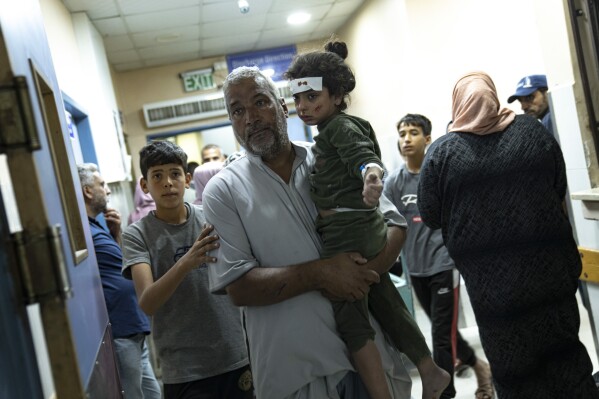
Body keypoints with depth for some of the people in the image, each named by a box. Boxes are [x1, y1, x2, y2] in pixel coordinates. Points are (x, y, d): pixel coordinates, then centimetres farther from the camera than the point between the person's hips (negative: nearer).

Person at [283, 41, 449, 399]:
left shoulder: (338, 126, -10)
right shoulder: (345, 126, 18)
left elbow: (363, 154, -29)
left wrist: (371, 173, -49)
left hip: (347, 235, -11)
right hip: (368, 228, 11)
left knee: (351, 321, -6)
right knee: (385, 303, 19)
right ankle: (429, 369, 31)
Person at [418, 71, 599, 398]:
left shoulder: (441, 152, -8)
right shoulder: (531, 130, 2)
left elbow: (430, 217, -3)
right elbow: (559, 187, 10)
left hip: (491, 279, -2)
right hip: (548, 264, 3)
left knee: (514, 368, 11)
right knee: (564, 352, 20)